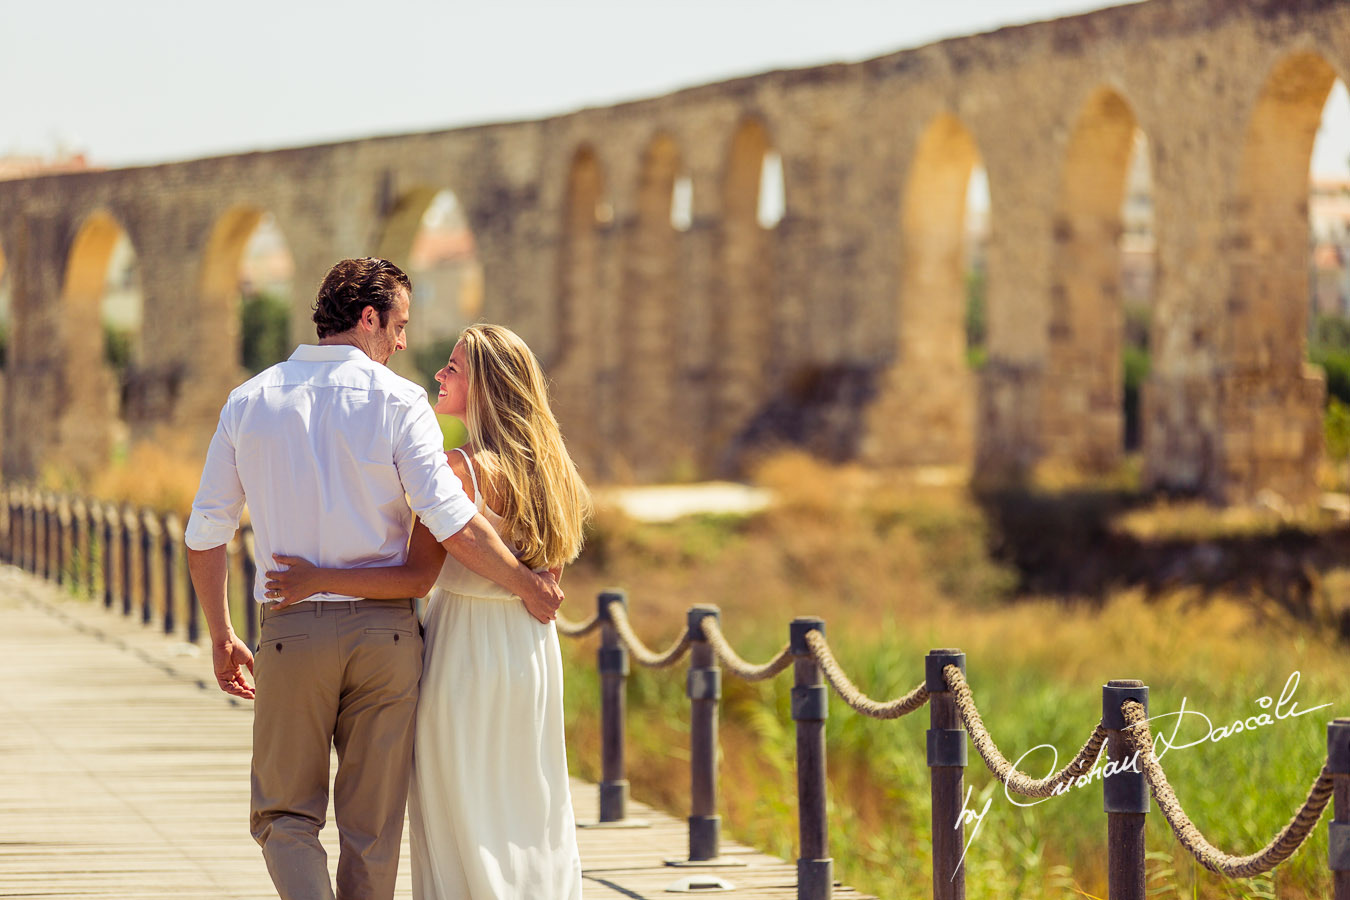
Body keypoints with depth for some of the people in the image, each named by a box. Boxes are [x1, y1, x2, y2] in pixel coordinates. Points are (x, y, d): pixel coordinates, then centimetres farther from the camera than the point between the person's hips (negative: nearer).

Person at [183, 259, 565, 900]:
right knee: (371, 824, 10)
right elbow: (451, 519, -15)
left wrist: (221, 636, 18)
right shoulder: (397, 401, -6)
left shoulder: (250, 402, 4)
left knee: (284, 815, 9)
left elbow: (205, 532, 7)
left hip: (291, 631, 1)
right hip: (383, 630, -1)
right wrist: (528, 586, -2)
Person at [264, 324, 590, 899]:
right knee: (530, 808, 14)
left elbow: (416, 576, -20)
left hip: (465, 651, -7)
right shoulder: (546, 470, 4)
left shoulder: (457, 469, -17)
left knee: (461, 815, 3)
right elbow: (548, 584, 9)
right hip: (530, 650, 7)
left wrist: (318, 580, -20)